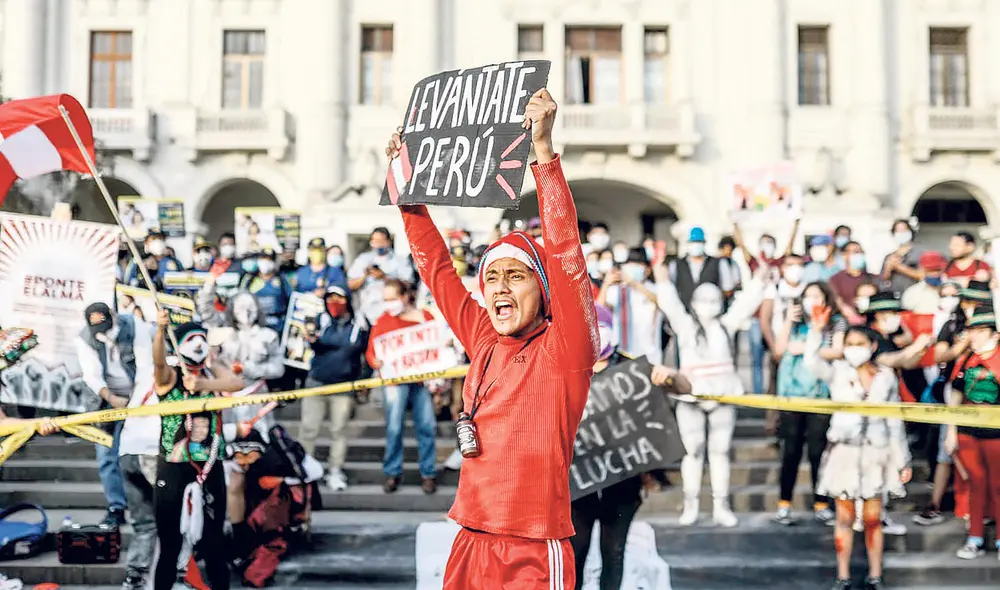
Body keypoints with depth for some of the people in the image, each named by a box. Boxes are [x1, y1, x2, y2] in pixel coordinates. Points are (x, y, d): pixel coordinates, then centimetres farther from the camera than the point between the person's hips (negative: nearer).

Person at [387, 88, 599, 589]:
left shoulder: (562, 351, -8)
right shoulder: (484, 341, 7)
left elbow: (566, 255, -19)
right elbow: (436, 269, 17)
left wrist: (544, 151, -25)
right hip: (470, 547, 6)